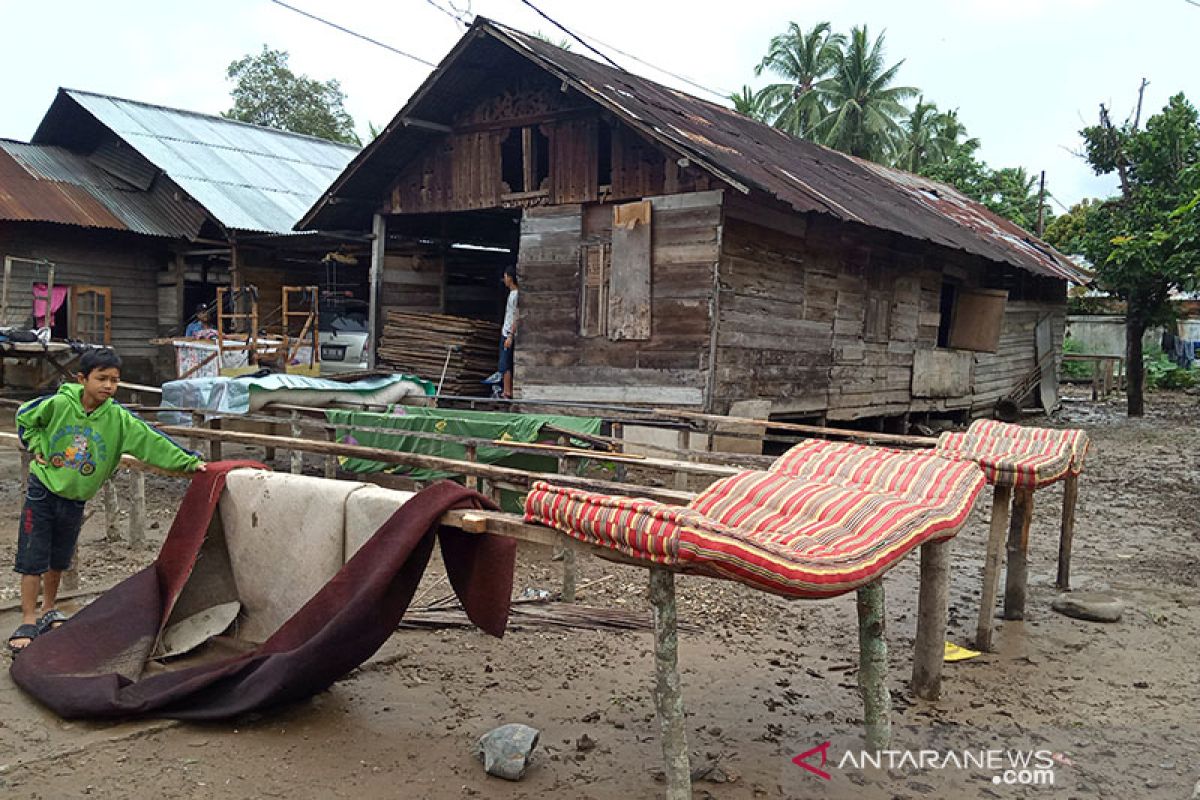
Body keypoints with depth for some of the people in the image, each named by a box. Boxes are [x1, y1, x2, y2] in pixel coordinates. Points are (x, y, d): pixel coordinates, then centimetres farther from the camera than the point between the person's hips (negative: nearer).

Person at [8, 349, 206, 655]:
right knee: (32, 560, -1)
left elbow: (151, 441, -15)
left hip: (75, 500, 2)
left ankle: (48, 611, 35)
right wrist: (37, 447, -4)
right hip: (42, 492, -2)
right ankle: (28, 621, 8)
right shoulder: (59, 404, -13)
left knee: (58, 561, 16)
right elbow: (25, 418, 6)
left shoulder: (118, 418, -11)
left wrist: (188, 461, -21)